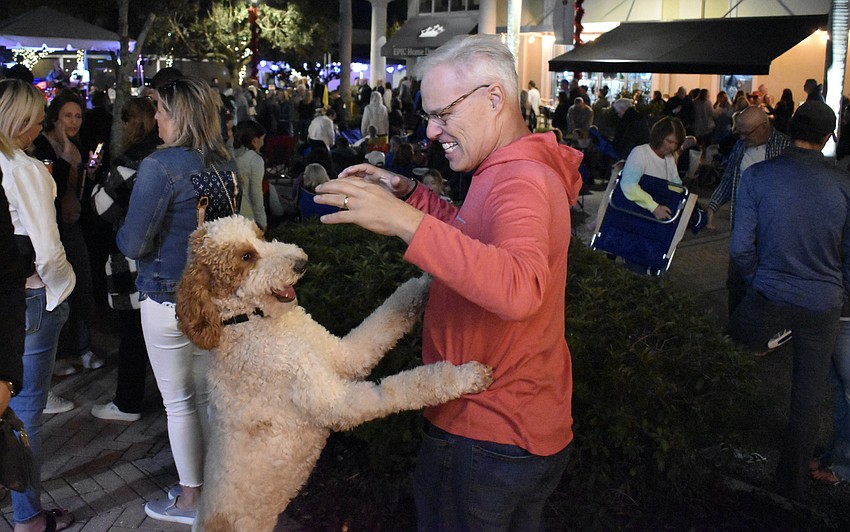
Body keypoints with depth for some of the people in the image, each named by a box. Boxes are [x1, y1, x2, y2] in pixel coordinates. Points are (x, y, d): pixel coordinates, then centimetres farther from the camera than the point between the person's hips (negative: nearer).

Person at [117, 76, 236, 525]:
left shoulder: (159, 167, -19)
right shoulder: (225, 165, 1)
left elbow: (133, 244, -17)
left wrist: (124, 232, 3)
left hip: (169, 300, -6)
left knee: (179, 403, 8)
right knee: (208, 395, 19)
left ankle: (191, 499, 21)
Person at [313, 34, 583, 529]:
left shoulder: (522, 181, -25)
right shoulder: (520, 170, 8)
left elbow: (518, 288, -43)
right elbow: (477, 237, 21)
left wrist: (408, 222, -44)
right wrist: (409, 192, 8)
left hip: (487, 439, -10)